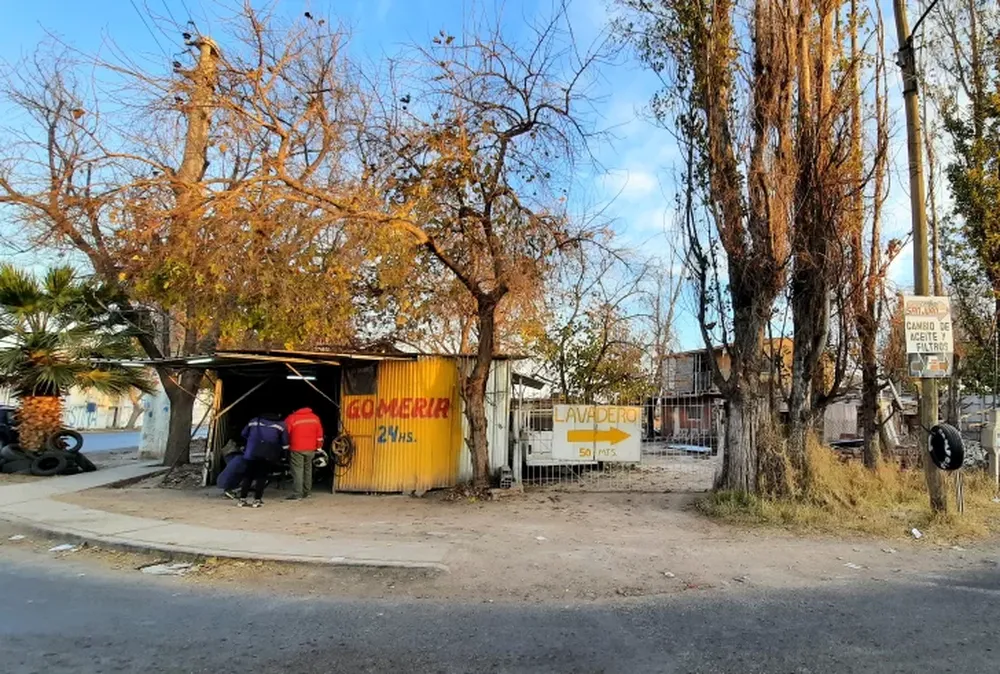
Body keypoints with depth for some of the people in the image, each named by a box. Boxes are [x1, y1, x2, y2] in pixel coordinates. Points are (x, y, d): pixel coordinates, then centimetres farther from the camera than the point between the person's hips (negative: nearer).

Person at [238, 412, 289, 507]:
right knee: (262, 476, 2)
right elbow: (284, 443, 8)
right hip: (268, 455, -3)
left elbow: (244, 434, 24)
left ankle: (242, 499, 9)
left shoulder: (254, 421, 17)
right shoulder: (280, 425, 9)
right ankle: (257, 500, -3)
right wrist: (279, 454, 23)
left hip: (252, 453, 3)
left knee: (248, 475, 11)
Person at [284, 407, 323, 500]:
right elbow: (319, 434, 9)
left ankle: (297, 494, -7)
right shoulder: (315, 418, 7)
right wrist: (319, 447, 16)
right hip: (310, 449, 5)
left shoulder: (291, 418, -6)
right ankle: (306, 492, 21)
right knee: (308, 469, 16)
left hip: (296, 449, -5)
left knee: (297, 471, -4)